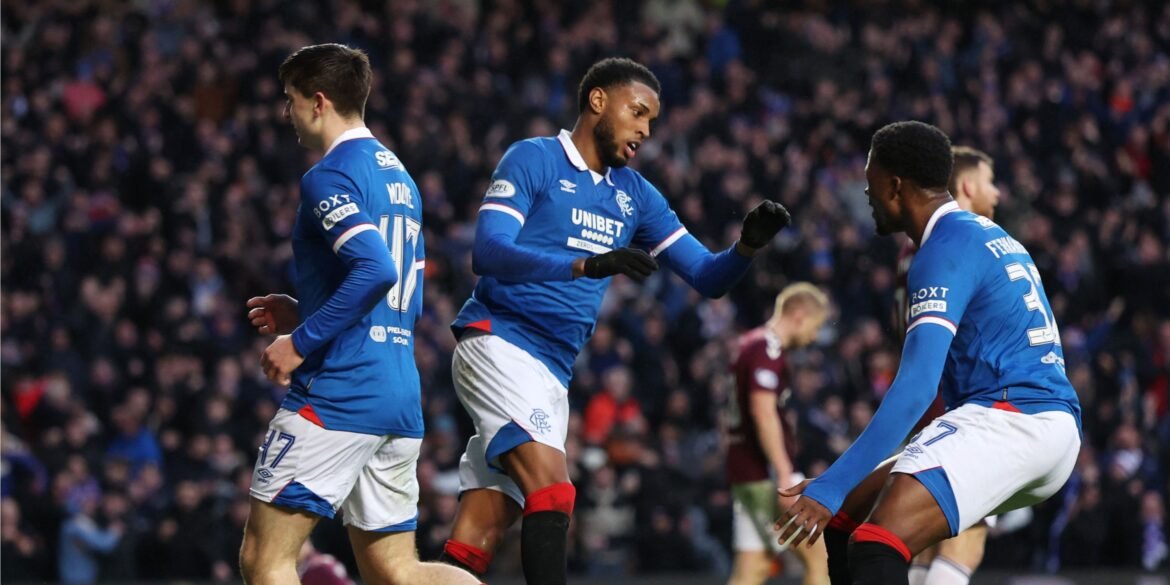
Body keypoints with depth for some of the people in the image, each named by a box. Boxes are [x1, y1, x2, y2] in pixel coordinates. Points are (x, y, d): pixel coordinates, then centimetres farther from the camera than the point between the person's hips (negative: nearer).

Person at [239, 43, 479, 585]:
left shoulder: (330, 177, -9)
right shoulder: (398, 176, 19)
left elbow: (376, 270, -25)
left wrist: (302, 342, -18)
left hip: (337, 395, -9)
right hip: (400, 400, 9)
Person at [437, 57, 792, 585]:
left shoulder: (635, 195, 16)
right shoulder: (533, 160, -4)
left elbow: (707, 277, 14)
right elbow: (487, 252, -19)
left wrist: (747, 246, -8)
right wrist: (586, 265, -31)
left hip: (552, 373, 7)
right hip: (497, 340, -7)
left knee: (478, 539, 2)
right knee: (552, 491, -24)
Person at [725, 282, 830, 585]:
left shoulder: (750, 343, 18)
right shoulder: (767, 350, -13)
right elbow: (764, 414, -21)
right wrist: (785, 477, -23)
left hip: (746, 471, 10)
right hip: (766, 472, -10)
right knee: (820, 554, -4)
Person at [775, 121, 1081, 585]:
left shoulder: (946, 250, -10)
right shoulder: (989, 236, 21)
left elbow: (915, 389, -21)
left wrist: (829, 489, -25)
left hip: (1009, 421, -10)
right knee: (846, 521, 14)